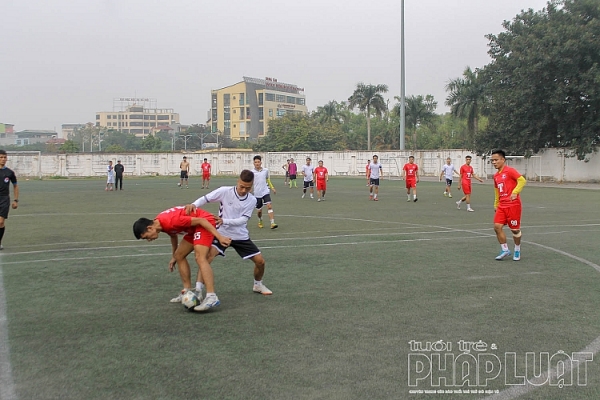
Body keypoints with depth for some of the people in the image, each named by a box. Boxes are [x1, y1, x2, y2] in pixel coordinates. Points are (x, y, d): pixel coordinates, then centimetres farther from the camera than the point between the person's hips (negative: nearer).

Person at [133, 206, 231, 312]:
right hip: (194, 228, 10)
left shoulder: (170, 221, -29)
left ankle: (212, 297, -32)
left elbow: (200, 220, -26)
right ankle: (188, 292, 18)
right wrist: (174, 257, 31)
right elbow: (173, 235, 23)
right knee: (179, 256, 12)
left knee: (200, 258, -24)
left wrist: (219, 237, -27)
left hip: (205, 221, -10)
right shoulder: (161, 224, 0)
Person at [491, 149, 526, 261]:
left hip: (513, 205, -6)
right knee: (497, 226, -6)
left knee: (515, 229, 4)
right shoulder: (496, 176, 13)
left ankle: (517, 251, 24)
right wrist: (496, 205, 24)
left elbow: (522, 180, -18)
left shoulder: (510, 171, -9)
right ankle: (505, 250, 7)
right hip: (502, 206, 7)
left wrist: (515, 192, -29)